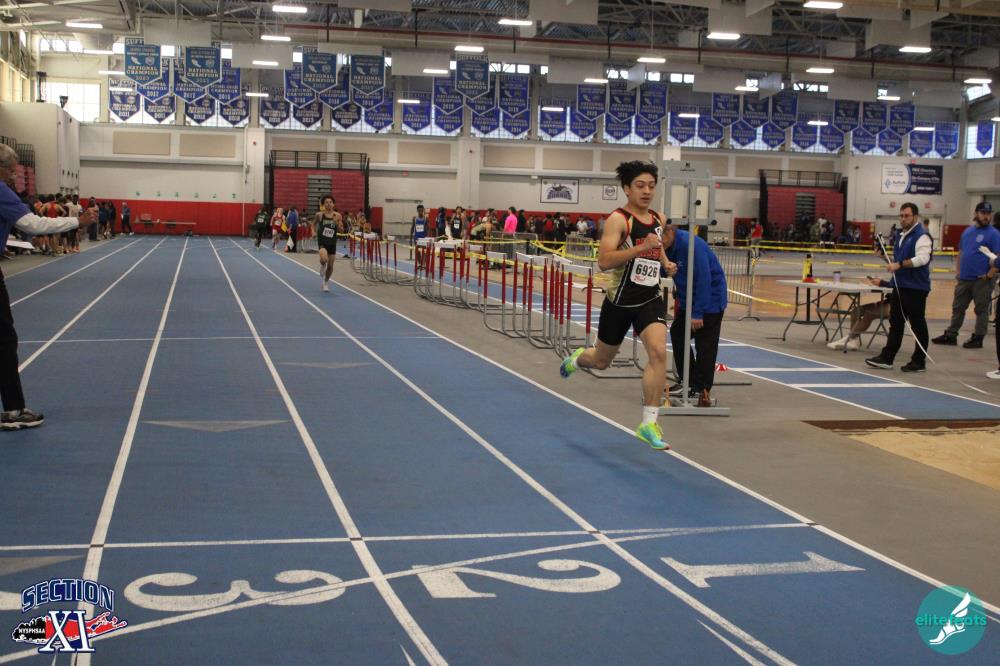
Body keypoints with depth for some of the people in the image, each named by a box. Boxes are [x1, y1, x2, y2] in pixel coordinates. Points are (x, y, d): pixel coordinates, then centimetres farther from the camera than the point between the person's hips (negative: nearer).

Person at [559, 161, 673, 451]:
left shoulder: (658, 219, 8)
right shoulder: (618, 219, -13)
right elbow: (603, 261, -25)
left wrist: (665, 261, 12)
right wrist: (642, 248, -31)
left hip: (650, 298, 4)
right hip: (620, 299, -4)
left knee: (658, 352, -20)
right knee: (602, 361, 14)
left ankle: (649, 423, -13)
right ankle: (576, 358, 53)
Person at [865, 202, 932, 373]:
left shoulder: (921, 235, -12)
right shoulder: (900, 235, 16)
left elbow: (922, 258, -25)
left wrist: (900, 264, -28)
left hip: (916, 288, -9)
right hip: (899, 287, 9)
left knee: (917, 325, 0)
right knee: (895, 323, 11)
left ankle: (919, 361, 8)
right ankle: (886, 358, 14)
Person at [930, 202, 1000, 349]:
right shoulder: (968, 231, 11)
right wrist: (958, 270, 10)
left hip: (982, 280, -6)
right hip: (964, 279, 6)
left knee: (981, 310, 4)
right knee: (958, 308, 13)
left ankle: (978, 338, 12)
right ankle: (951, 335, 22)